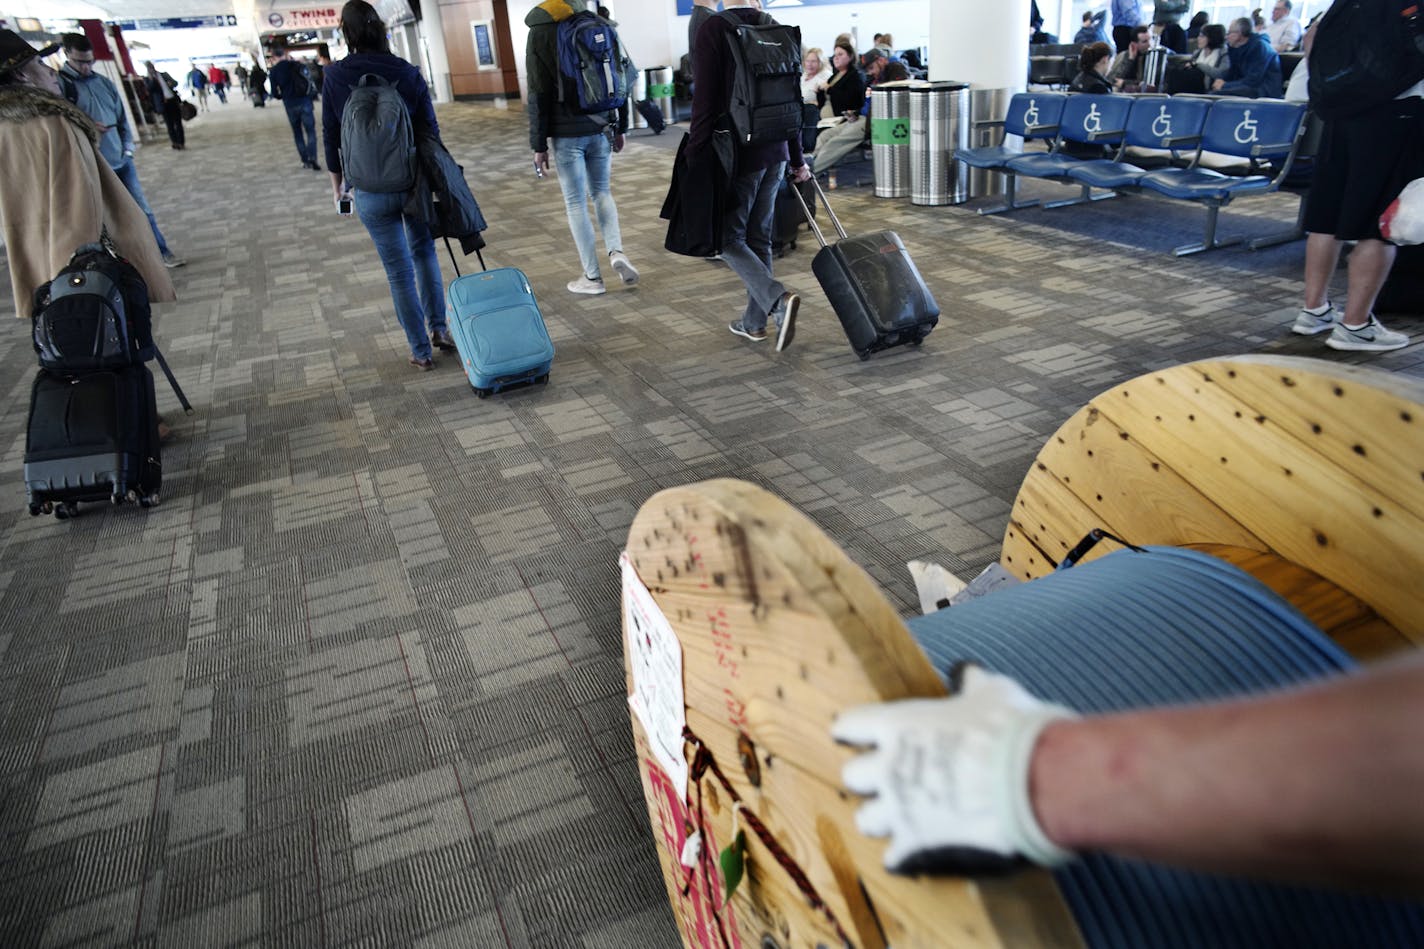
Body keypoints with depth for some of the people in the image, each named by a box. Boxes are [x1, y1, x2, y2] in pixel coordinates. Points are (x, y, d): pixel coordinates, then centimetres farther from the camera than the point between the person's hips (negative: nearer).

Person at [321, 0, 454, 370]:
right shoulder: (408, 72, -4)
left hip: (371, 189, -1)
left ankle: (421, 351, 11)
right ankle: (440, 328, 22)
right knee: (424, 252, 22)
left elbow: (330, 135, 2)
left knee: (399, 269, 6)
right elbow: (430, 128, -1)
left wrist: (337, 182, 16)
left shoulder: (335, 76, -4)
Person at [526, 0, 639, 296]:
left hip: (567, 133, -4)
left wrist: (539, 144, -4)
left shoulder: (540, 33, -6)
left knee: (576, 203, 4)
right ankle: (616, 251, -3)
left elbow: (539, 94, -9)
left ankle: (592, 276, 7)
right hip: (601, 128, 4)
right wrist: (620, 127, 17)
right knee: (601, 191, 19)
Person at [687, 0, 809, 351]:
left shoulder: (713, 28, -11)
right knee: (759, 236, 14)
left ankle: (779, 299, -18)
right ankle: (754, 321, 21)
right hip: (775, 151, 6)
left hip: (737, 153, -6)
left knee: (728, 237, 2)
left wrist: (695, 157, -9)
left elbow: (706, 99, -15)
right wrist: (797, 158, 19)